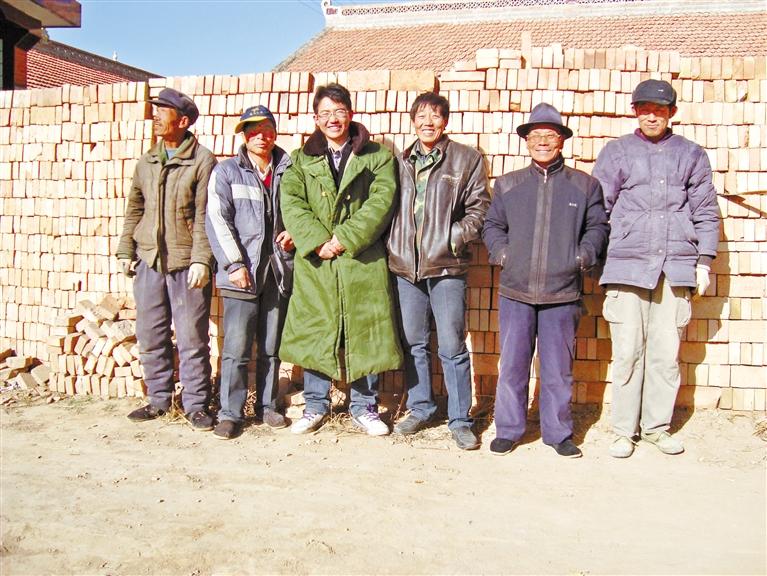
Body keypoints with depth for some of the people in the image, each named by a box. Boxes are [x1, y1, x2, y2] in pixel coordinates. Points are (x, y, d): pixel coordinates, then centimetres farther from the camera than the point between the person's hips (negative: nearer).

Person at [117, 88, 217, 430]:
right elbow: (134, 209, 19)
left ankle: (195, 404, 11)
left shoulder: (202, 162, -4)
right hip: (148, 261, 6)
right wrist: (125, 251, 12)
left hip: (187, 264, -6)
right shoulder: (147, 163, 14)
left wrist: (201, 260, -16)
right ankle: (159, 399, 25)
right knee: (150, 337, 12)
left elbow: (205, 217, -10)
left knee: (192, 338, 0)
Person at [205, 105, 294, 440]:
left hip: (279, 270, 3)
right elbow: (217, 221, -4)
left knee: (271, 346, 10)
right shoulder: (226, 172, 4)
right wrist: (234, 264, -12)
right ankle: (230, 414, 5)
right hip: (243, 271, -3)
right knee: (236, 347, -5)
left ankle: (267, 406, 22)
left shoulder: (288, 172, 11)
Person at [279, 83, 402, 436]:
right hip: (314, 261, 2)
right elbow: (291, 202, -1)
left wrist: (345, 239, -16)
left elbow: (381, 202, -6)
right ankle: (315, 406, 21)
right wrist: (317, 241, -15)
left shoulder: (377, 156, 7)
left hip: (363, 260, -1)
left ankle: (363, 407, 18)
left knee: (365, 334, 3)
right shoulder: (301, 159, 12)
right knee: (313, 332, 6)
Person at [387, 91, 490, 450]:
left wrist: (456, 237, -11)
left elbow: (479, 206, 0)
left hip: (446, 266, -4)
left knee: (452, 346, -2)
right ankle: (420, 409, 27)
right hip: (405, 265, 4)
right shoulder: (401, 161, 13)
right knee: (413, 343, 12)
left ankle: (460, 420, 10)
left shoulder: (467, 159, 3)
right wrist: (392, 244, 6)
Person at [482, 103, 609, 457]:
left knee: (558, 368, 7)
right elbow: (492, 225, 16)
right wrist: (501, 253, 0)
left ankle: (558, 432, 22)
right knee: (512, 365, 6)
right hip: (515, 291, 1)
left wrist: (582, 257, -2)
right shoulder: (507, 184, 11)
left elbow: (597, 227, 13)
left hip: (562, 293, -1)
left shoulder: (585, 185, 7)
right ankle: (508, 429, 20)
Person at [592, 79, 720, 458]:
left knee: (666, 353, 4)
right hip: (627, 266, -1)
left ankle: (657, 427, 17)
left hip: (676, 267, 1)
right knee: (627, 352, -1)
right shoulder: (616, 152, 9)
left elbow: (705, 212, 13)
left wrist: (704, 261, 7)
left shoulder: (691, 154, 12)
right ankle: (624, 430, 10)